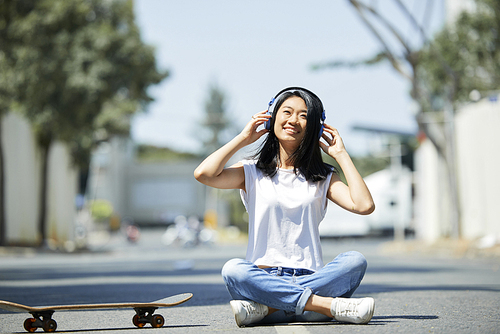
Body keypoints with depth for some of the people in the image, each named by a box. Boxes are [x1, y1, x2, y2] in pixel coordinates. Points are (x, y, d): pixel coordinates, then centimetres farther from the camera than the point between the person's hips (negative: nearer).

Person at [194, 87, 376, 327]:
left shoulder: (322, 178, 15)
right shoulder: (252, 172, 13)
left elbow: (364, 205, -3)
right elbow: (203, 174, -6)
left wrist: (341, 154, 6)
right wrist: (242, 139, 6)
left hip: (311, 279, 2)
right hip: (263, 278, -1)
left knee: (355, 261, -27)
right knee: (233, 270, -34)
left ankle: (265, 308, -31)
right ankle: (329, 306, -37)